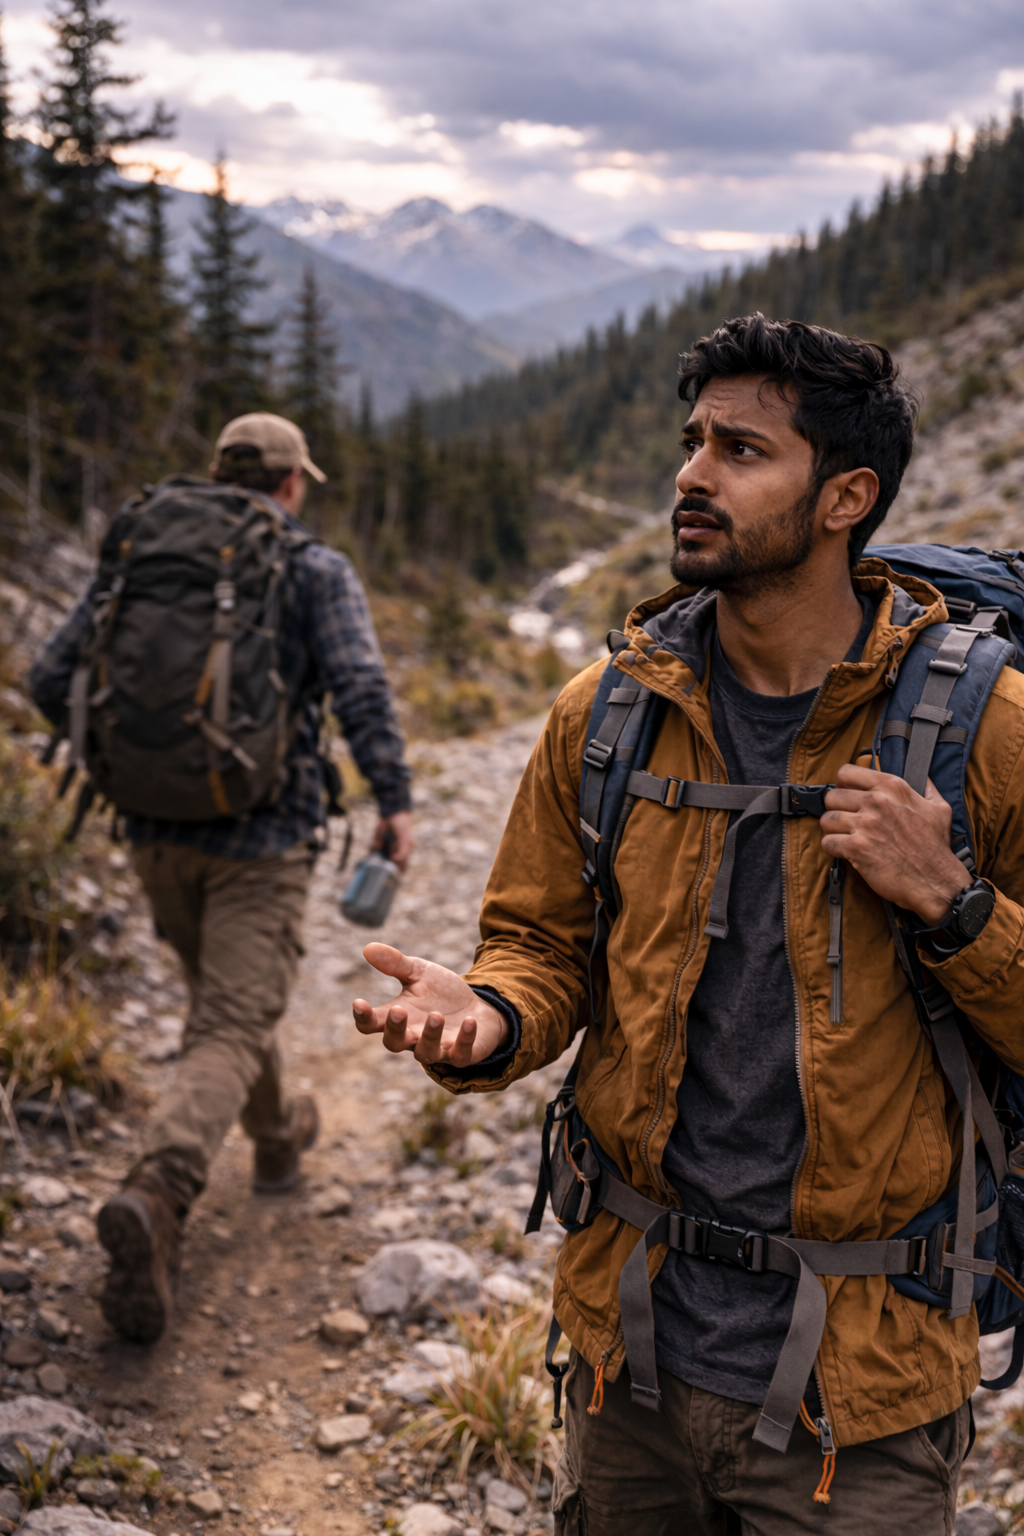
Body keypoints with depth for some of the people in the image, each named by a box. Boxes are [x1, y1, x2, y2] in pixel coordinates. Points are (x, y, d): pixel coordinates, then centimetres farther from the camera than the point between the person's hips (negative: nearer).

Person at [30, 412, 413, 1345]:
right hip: (264, 831, -5)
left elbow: (53, 679, 8)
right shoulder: (317, 571, -2)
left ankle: (277, 1139, 47)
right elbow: (360, 686, -17)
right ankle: (155, 1197, -30)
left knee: (223, 991, 27)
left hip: (158, 826, 5)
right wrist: (395, 801, -13)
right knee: (229, 1035, -6)